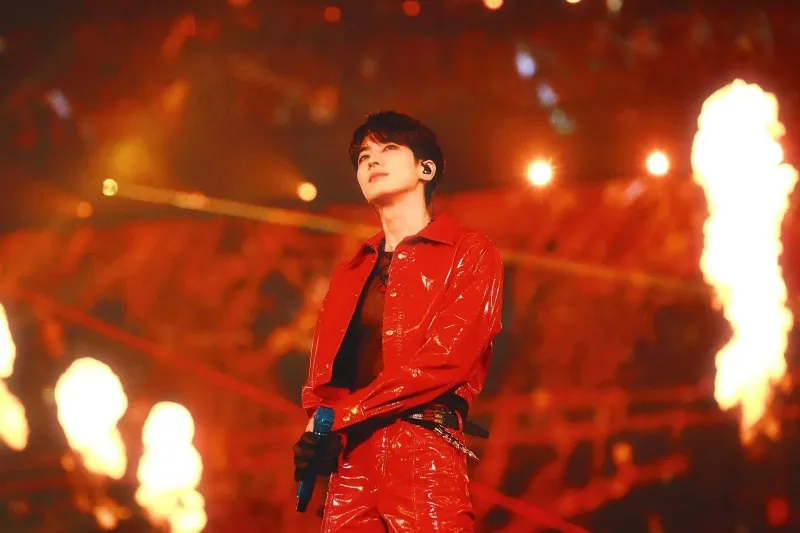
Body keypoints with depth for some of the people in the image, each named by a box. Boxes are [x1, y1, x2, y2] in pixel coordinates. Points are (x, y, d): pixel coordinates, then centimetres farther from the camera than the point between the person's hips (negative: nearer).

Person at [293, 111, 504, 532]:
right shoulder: (350, 274, 24)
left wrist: (339, 416, -10)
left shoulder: (469, 253, 5)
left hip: (424, 454, -5)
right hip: (350, 459, 5)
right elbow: (324, 371, 16)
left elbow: (446, 357, -8)